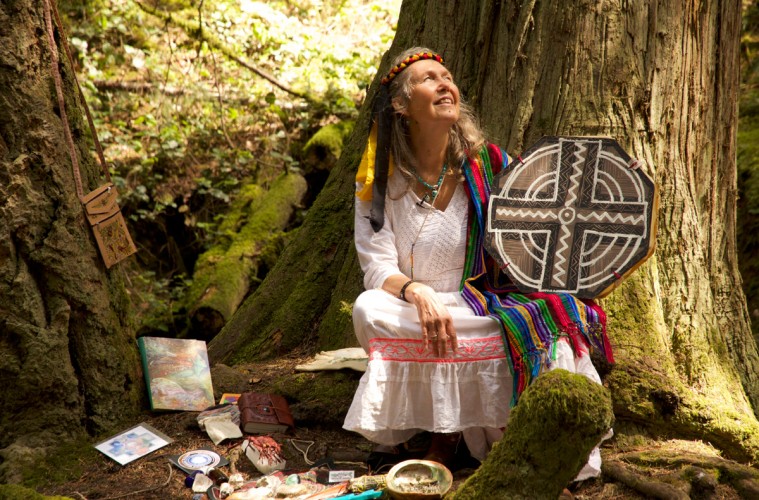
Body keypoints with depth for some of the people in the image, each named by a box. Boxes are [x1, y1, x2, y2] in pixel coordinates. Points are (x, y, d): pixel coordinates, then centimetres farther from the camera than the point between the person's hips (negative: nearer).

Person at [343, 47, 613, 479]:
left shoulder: (488, 165, -1)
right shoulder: (379, 181, -3)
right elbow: (378, 268, -9)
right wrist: (418, 293, -31)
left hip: (491, 309, -1)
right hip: (416, 314, 1)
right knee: (369, 310, -30)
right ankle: (444, 426, -6)